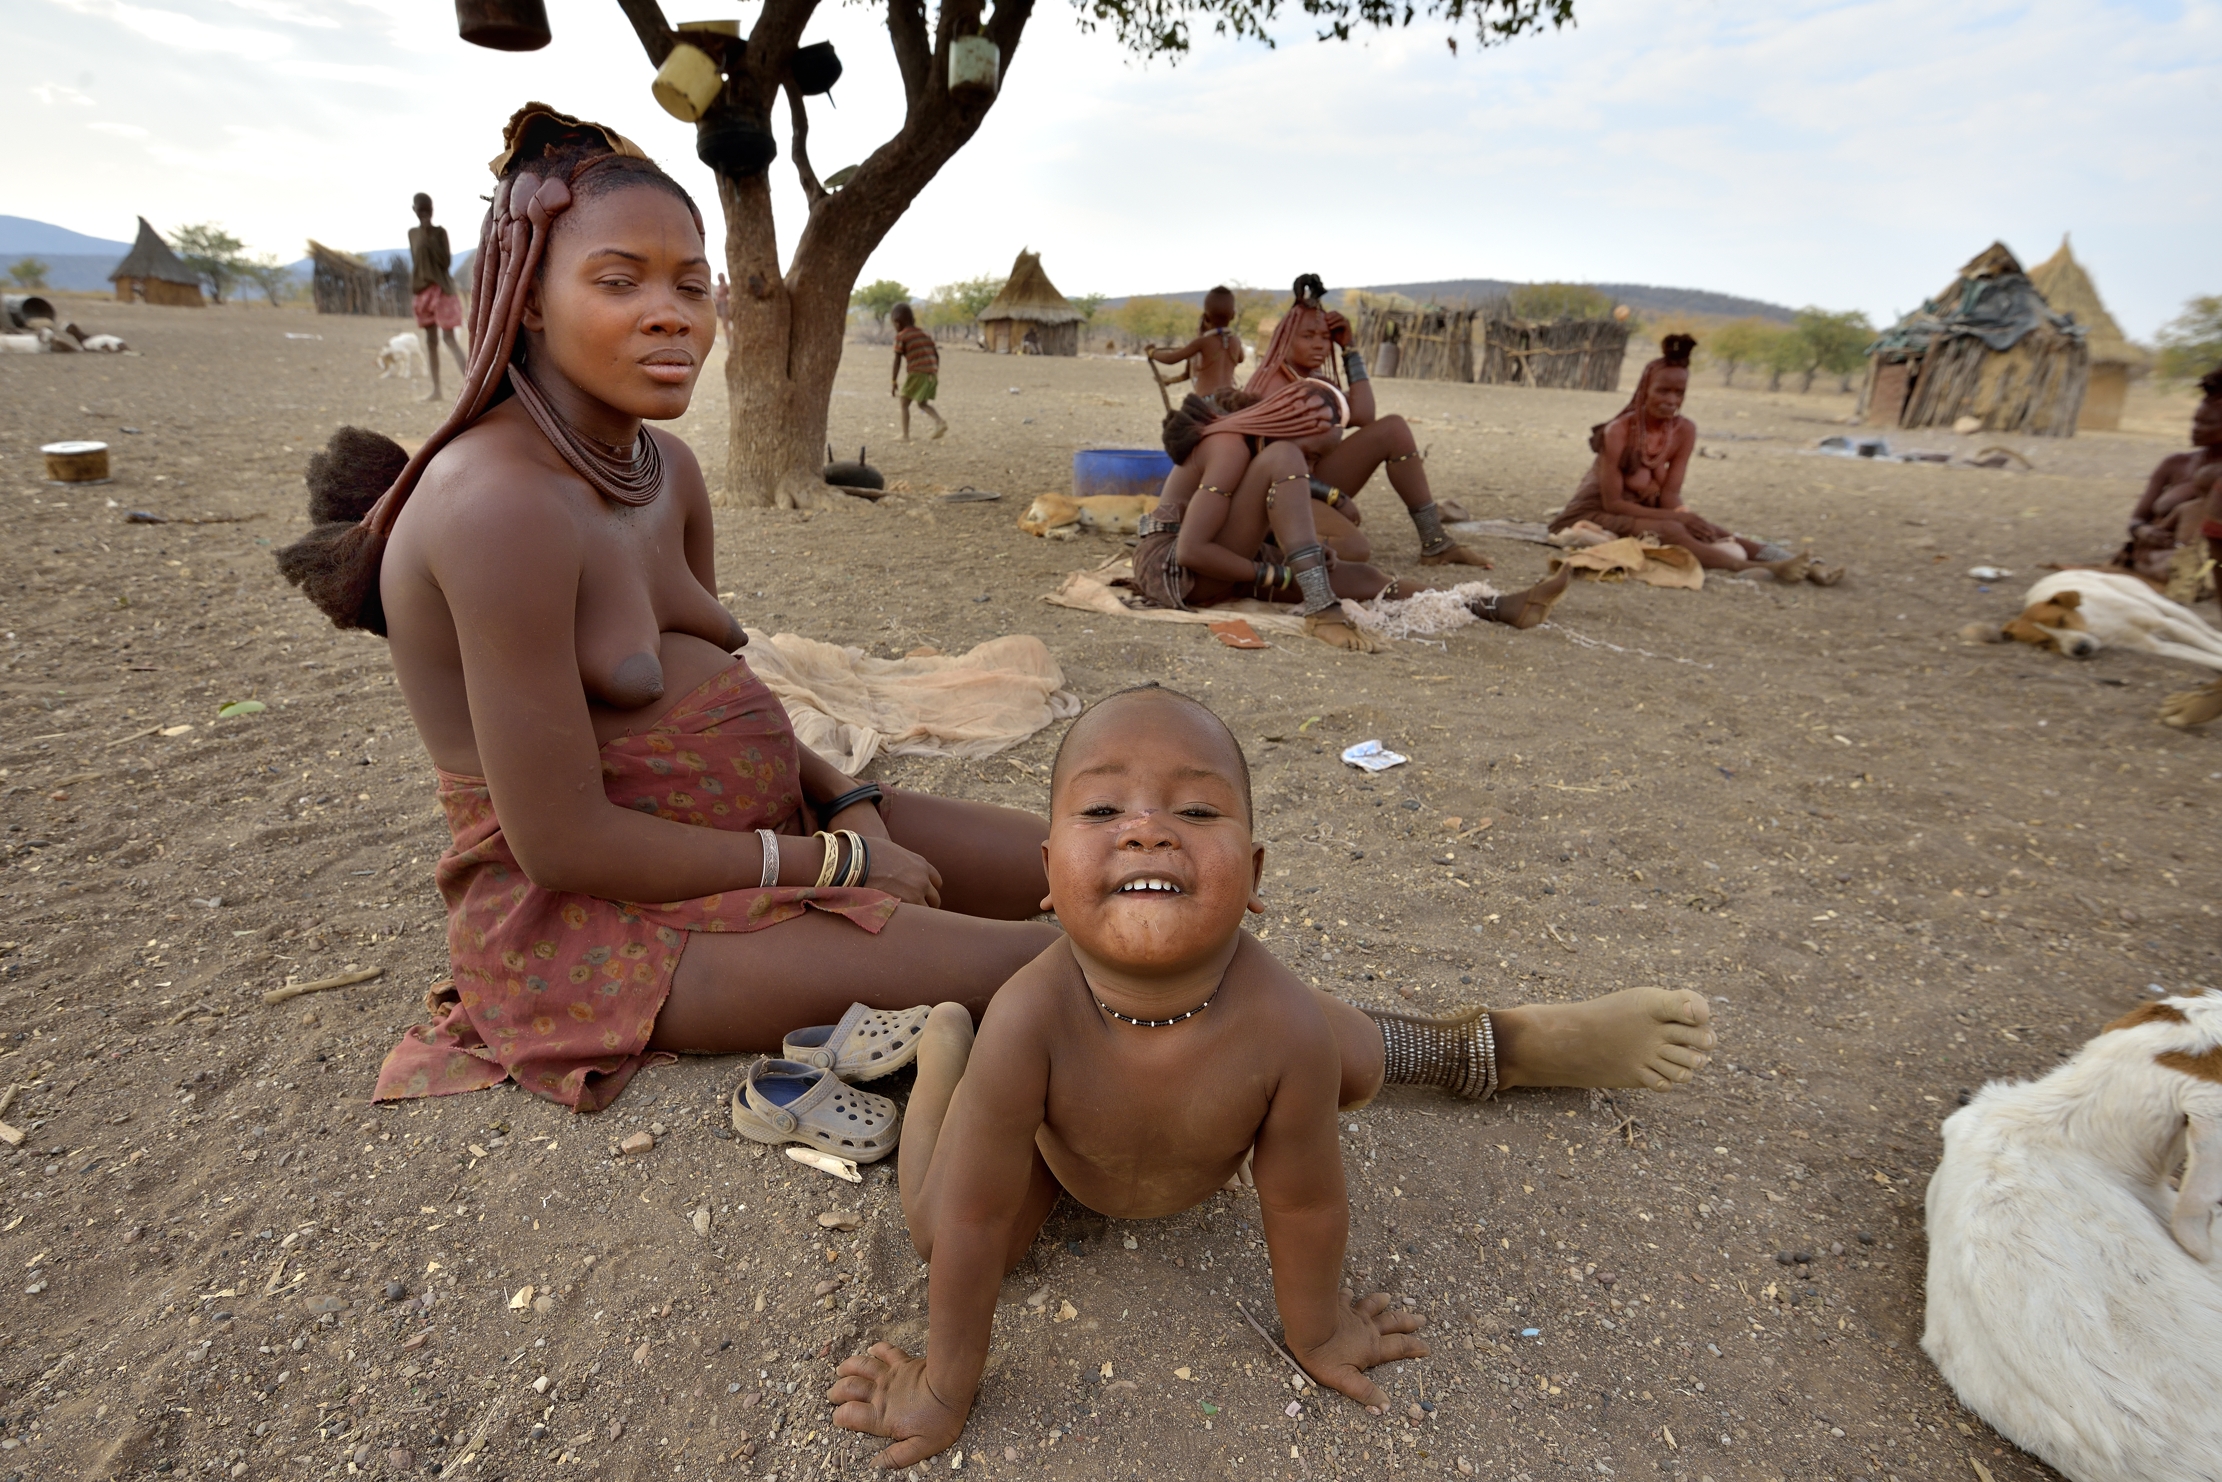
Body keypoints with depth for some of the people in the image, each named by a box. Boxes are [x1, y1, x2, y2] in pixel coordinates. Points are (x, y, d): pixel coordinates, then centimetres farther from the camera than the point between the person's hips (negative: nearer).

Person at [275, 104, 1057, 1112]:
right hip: (587, 915, -8)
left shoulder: (667, 469, 4)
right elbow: (563, 843, -23)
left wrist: (850, 803, -5)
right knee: (1038, 968, -21)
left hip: (759, 828, 9)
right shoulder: (501, 501, -22)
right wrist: (833, 863, -16)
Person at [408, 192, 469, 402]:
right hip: (422, 290, 5)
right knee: (431, 341, 6)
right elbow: (414, 263, 14)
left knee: (448, 338, -15)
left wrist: (430, 239, -16)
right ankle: (436, 389, 10)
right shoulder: (412, 233, 11)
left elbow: (446, 261, -12)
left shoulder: (440, 232, -3)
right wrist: (413, 291, 10)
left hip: (442, 289, -5)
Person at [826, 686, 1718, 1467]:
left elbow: (1302, 1204, -24)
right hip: (1056, 1146, -1)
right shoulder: (1031, 1022, -47)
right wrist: (946, 1389, -16)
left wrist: (1315, 1332, -4)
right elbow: (971, 1221, -32)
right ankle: (945, 1041, 23)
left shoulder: (1282, 1027, -43)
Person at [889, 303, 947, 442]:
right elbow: (936, 355, 16)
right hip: (932, 374, 6)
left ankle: (906, 435, 5)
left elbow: (898, 361, -5)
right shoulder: (925, 334, 17)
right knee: (922, 403, 21)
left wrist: (894, 381, 0)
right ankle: (940, 422, -4)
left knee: (904, 403, 9)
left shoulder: (901, 336, -1)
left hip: (916, 374, -6)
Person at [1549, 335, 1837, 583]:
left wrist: (1681, 516, -27)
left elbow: (1670, 494, -5)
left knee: (1719, 533, -13)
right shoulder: (1619, 431, -21)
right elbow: (1612, 502, -22)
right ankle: (1763, 569, -36)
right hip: (1596, 513, -6)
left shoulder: (1685, 430, -5)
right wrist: (1677, 517, -25)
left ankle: (1804, 565, -22)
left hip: (1645, 510, 6)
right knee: (1670, 531, -32)